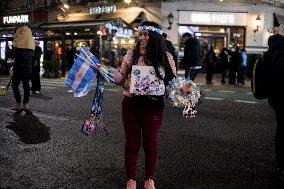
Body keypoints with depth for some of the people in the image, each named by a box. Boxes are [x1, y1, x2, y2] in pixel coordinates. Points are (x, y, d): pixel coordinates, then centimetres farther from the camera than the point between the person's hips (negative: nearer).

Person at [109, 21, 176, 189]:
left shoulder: (166, 56, -1)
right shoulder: (132, 54, 1)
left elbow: (173, 81, 7)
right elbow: (121, 79, 5)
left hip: (154, 106, -1)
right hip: (131, 104, 1)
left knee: (151, 144, 10)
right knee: (132, 144, 10)